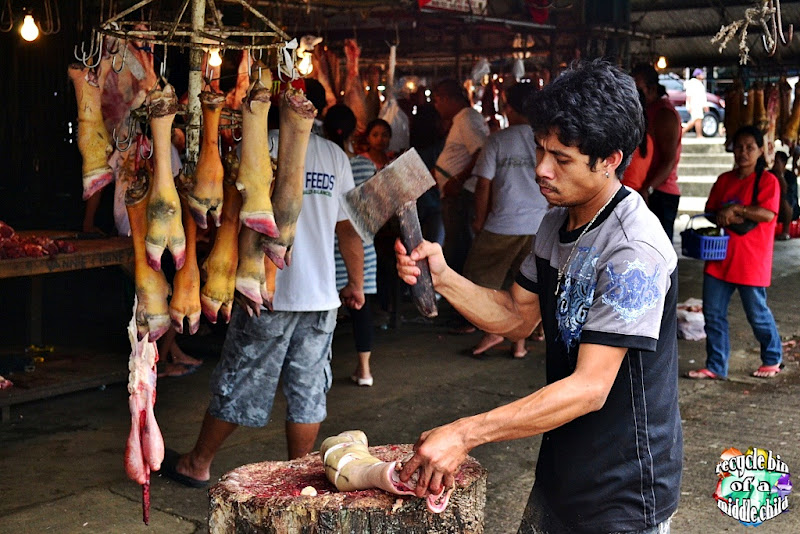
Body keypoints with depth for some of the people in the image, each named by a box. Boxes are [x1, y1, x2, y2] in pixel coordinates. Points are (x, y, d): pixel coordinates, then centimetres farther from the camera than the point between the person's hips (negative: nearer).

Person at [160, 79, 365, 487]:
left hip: (268, 295, -3)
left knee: (238, 383, 8)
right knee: (308, 391, 10)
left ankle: (197, 464, 24)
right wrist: (356, 284, 17)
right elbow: (348, 228, 8)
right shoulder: (336, 157, 6)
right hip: (321, 296, 3)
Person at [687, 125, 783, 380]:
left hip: (751, 260, -5)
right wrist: (724, 218, -8)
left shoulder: (767, 180, -5)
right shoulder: (724, 180, 11)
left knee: (757, 313, 6)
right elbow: (710, 212, 12)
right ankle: (716, 366, 15)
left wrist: (734, 209, -18)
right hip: (720, 257, 5)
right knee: (713, 313, 5)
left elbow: (767, 214, -18)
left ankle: (773, 359, 29)